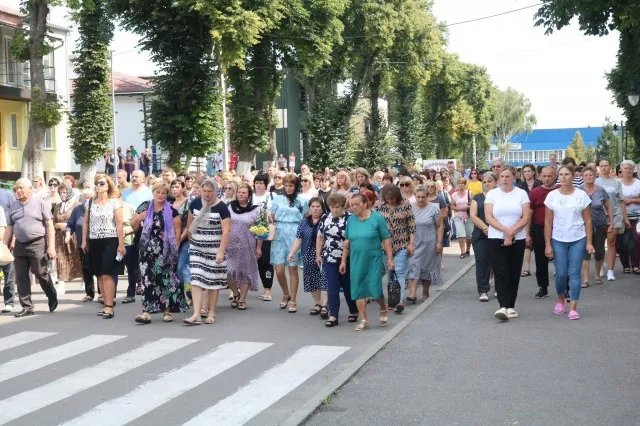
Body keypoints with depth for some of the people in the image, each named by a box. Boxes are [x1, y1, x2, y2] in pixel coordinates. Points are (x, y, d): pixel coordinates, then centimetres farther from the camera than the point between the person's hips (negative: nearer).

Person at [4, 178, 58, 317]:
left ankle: (52, 297, 25)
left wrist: (51, 246, -12)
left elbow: (50, 226, -5)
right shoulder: (13, 206, 11)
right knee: (21, 277, 3)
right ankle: (27, 307, 10)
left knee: (40, 274, 0)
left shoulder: (40, 203, -3)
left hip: (37, 244, -5)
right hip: (20, 245, 5)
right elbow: (9, 228, 15)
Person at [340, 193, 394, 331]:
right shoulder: (351, 219, 4)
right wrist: (343, 261, 10)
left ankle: (383, 310, 25)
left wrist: (390, 259, -7)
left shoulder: (377, 218, -6)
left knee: (375, 289, -5)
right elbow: (347, 242, 11)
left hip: (374, 260, -4)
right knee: (358, 290, 3)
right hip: (356, 261, 4)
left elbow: (386, 239, -4)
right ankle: (363, 320, 13)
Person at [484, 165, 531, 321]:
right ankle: (503, 307, -16)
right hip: (496, 239, -1)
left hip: (517, 239, 1)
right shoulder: (492, 194, 3)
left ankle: (511, 306, 13)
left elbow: (526, 218, -3)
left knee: (514, 274, 5)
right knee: (501, 273, -10)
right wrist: (506, 230, -15)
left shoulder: (521, 194, 4)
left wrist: (512, 232, -13)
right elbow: (489, 218, -5)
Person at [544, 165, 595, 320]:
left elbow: (587, 220, 2)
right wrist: (547, 245, -2)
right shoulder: (552, 196, 0)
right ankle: (561, 299, 30)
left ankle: (573, 308, 0)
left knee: (574, 273, -2)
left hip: (578, 240, 0)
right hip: (558, 240, 1)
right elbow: (548, 222, 2)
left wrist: (589, 242, -4)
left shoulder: (581, 195, -1)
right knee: (561, 273, 3)